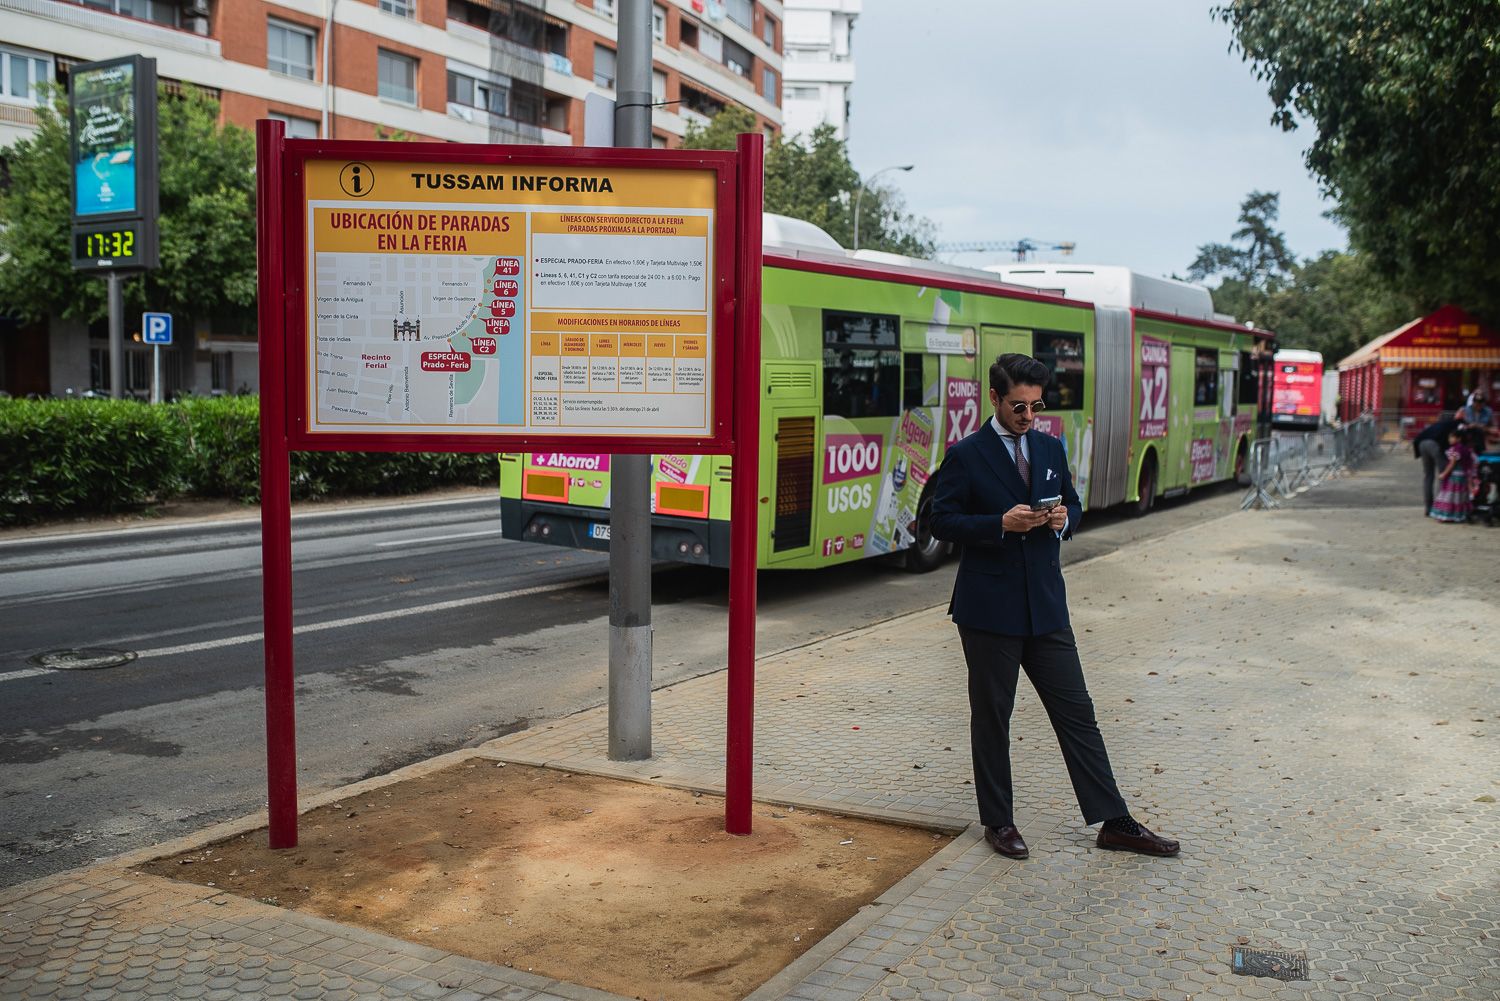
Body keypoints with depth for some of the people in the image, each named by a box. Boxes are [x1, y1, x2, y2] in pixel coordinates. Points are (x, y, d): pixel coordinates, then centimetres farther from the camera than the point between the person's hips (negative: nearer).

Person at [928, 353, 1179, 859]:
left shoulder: (1051, 448, 10)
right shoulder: (966, 456, -6)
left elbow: (1072, 503, 20)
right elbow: (942, 521, -8)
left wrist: (1064, 518, -4)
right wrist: (1001, 524, -21)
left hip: (1046, 603, 5)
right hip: (989, 608, -4)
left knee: (1077, 712, 7)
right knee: (991, 717, 7)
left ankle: (1114, 823, 14)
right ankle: (998, 822, 21)